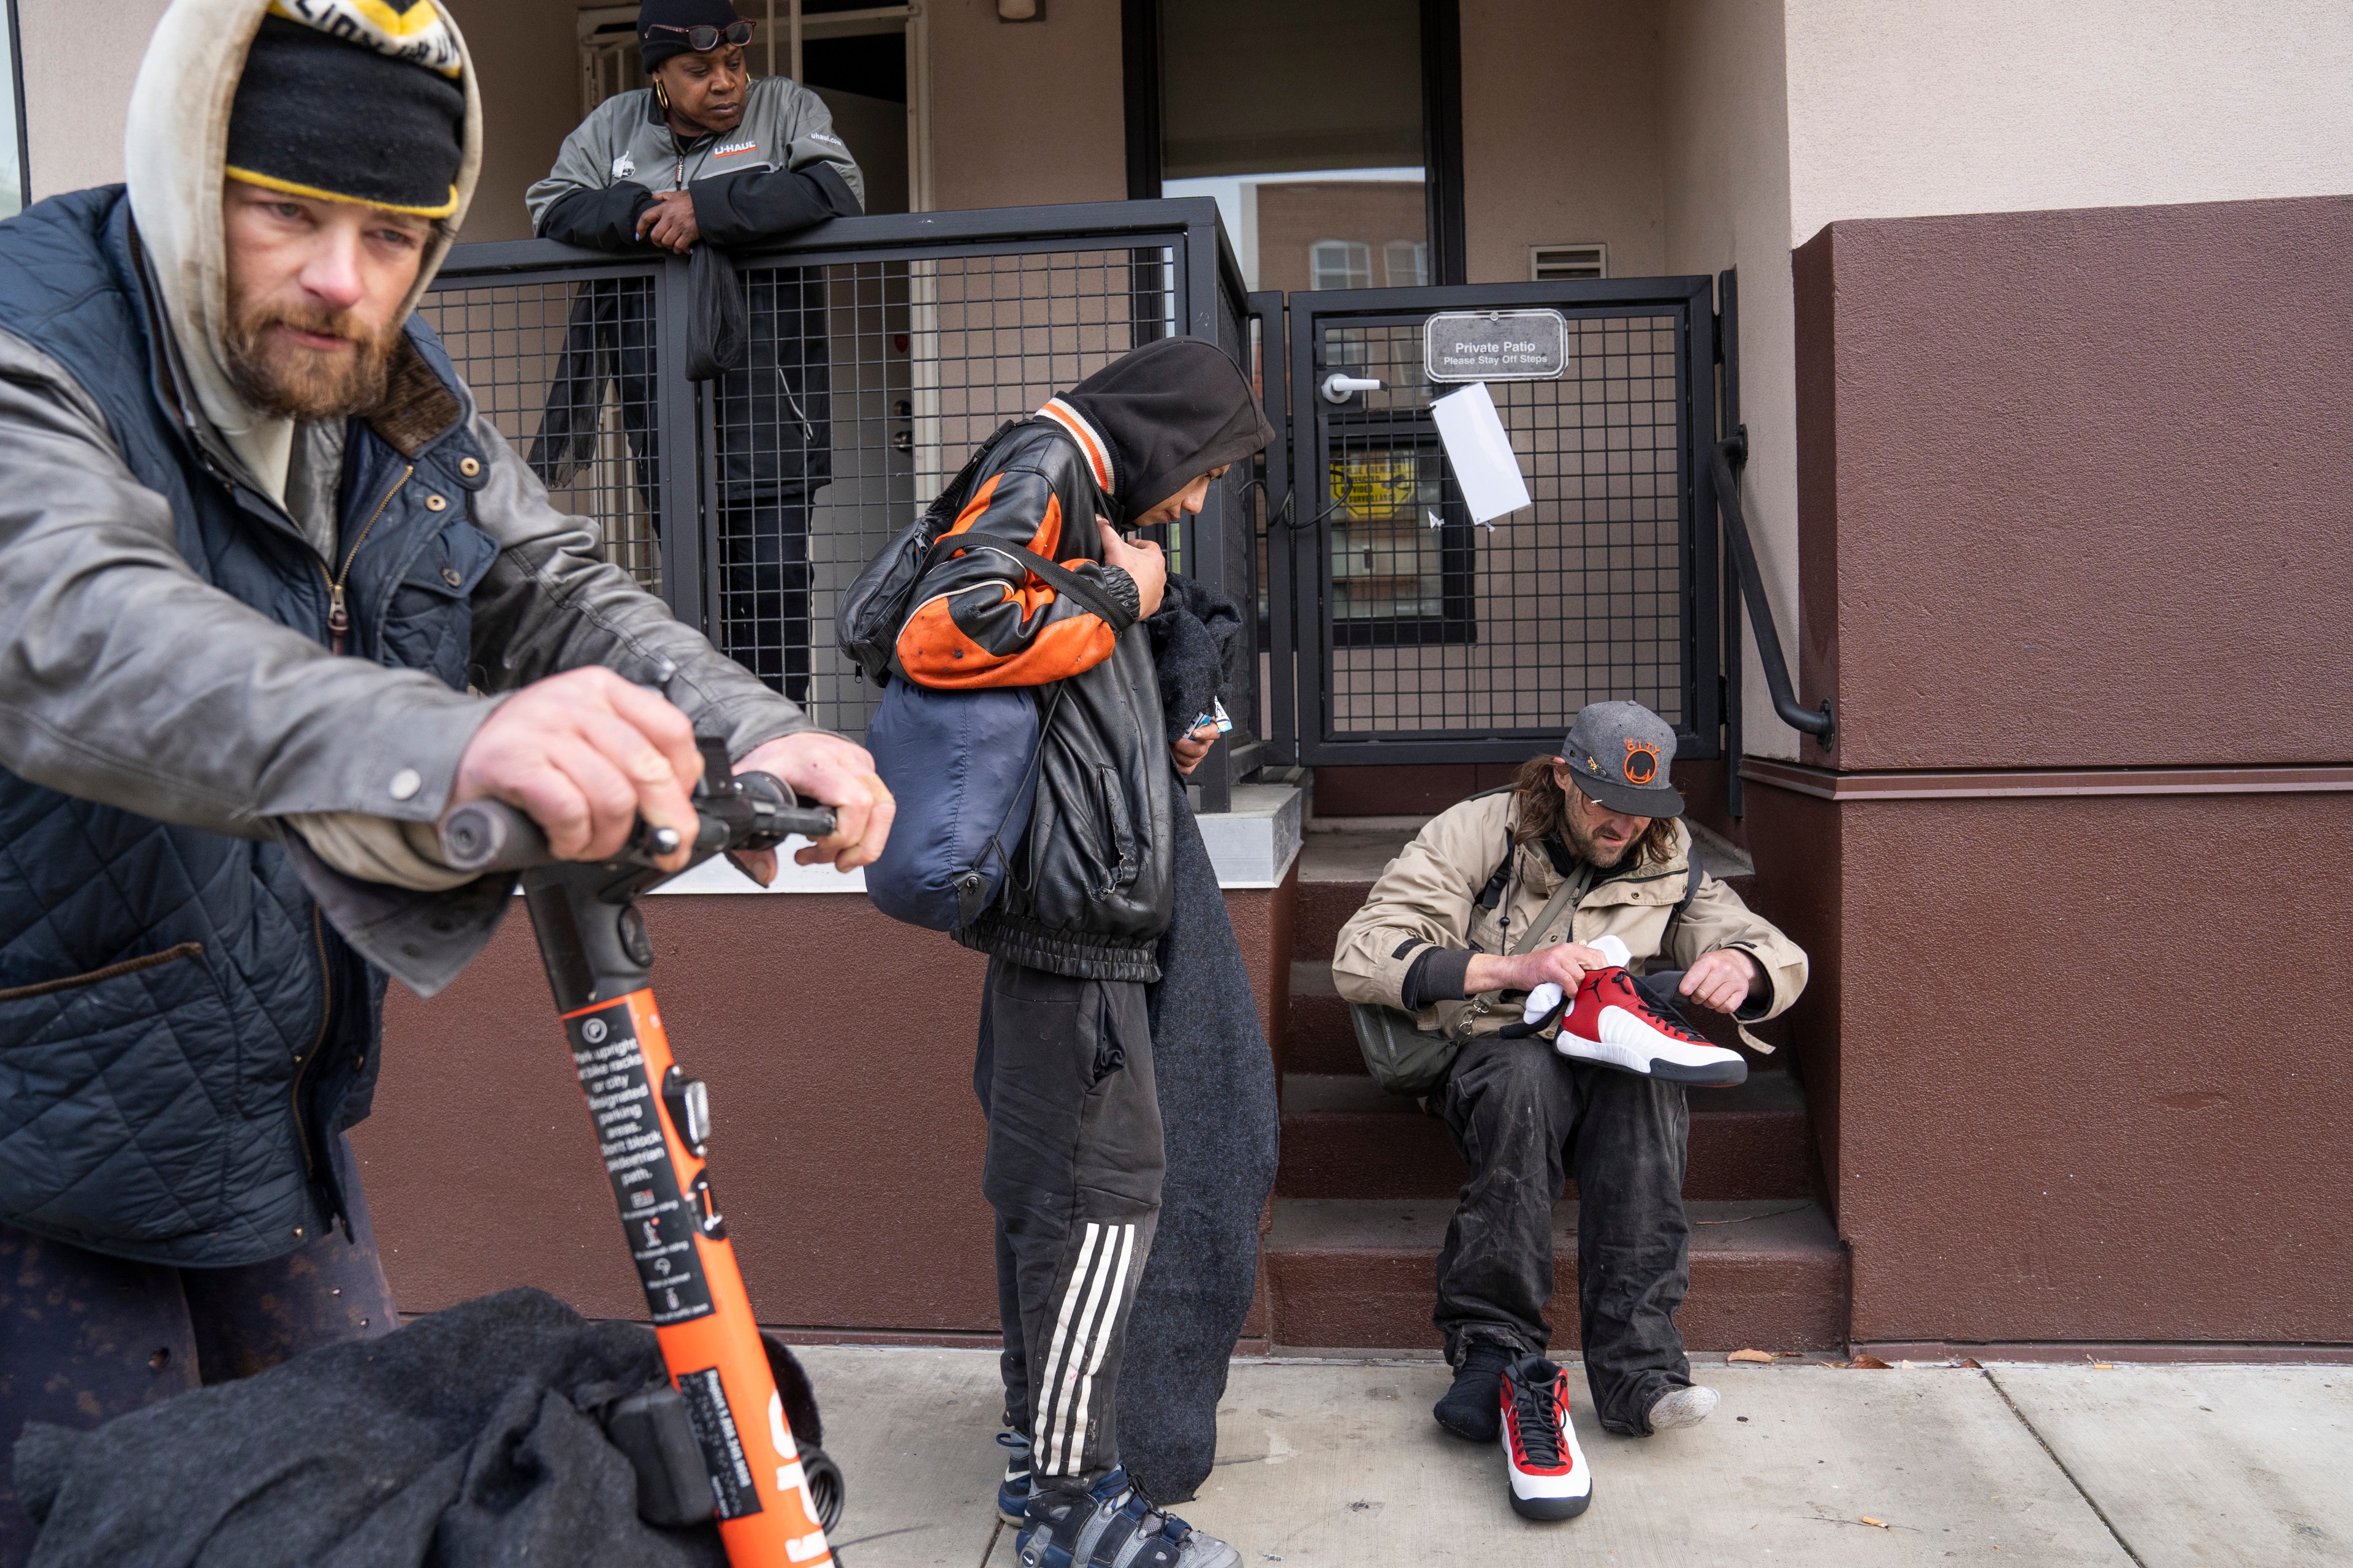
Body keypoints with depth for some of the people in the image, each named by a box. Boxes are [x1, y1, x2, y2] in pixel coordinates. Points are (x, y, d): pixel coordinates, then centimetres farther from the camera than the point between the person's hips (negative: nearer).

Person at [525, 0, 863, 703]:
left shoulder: (786, 107, 6)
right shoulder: (613, 125, 15)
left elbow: (838, 190, -12)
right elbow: (551, 208, 8)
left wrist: (708, 209, -16)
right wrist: (641, 215, -10)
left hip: (765, 421, -3)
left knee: (772, 586, -8)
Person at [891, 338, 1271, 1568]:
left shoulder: (1083, 500, 24)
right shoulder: (1047, 461, -7)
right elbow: (944, 634, -23)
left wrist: (1154, 753, 16)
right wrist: (1120, 601, -12)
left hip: (1064, 905, 11)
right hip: (1069, 893, -11)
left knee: (1046, 1175, 15)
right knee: (1106, 1183, -7)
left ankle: (1038, 1447, 26)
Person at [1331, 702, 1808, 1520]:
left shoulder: (1669, 864, 9)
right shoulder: (1477, 833, -3)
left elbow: (1783, 958, 9)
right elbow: (1359, 958, -13)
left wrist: (1740, 966, -18)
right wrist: (1508, 970, -26)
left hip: (1611, 1083, 2)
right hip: (1494, 1057, -2)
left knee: (1639, 1075, -34)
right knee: (1525, 1069, -38)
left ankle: (1637, 1368, -38)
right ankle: (1497, 1353, -36)